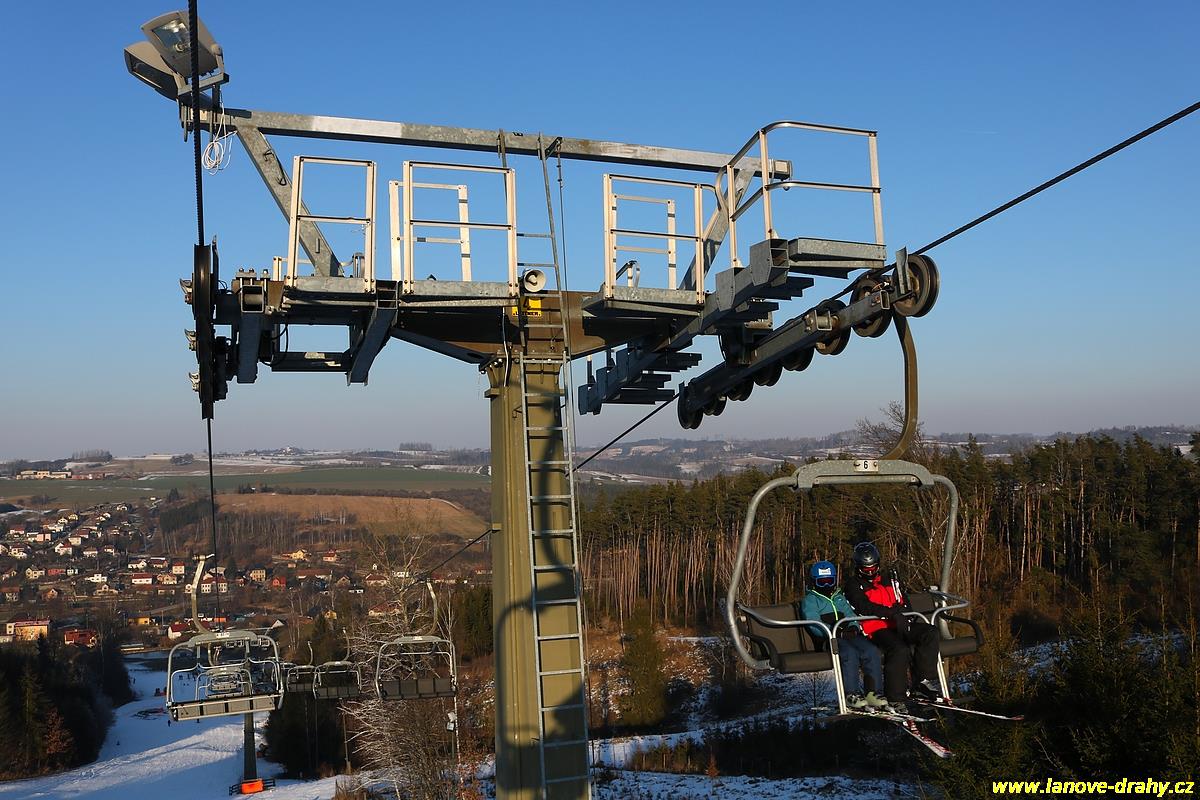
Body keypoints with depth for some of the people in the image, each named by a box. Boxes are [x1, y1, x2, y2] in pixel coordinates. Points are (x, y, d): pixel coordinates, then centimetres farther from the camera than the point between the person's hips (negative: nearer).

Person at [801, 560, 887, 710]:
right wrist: (839, 632, -20)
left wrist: (853, 628, -4)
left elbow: (852, 616, 22)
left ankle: (872, 693, -19)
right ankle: (851, 695, -30)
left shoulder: (840, 598, 30)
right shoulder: (810, 600, 8)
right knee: (850, 653, -35)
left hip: (849, 635, 6)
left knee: (872, 650, -22)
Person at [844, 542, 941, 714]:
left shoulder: (889, 581, 25)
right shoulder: (853, 585, 5)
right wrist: (892, 613, -21)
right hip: (875, 629, -6)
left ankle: (924, 680, -17)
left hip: (897, 626, 6)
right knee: (900, 650, -33)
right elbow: (865, 608, -11)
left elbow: (903, 605, 21)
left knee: (930, 632, -16)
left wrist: (901, 614, -3)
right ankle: (895, 699, -27)